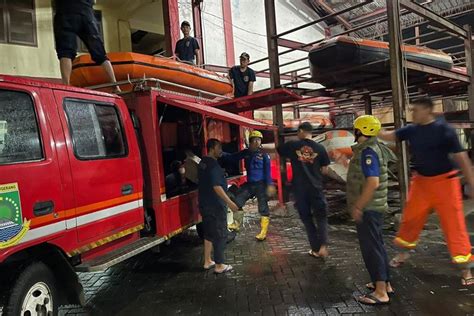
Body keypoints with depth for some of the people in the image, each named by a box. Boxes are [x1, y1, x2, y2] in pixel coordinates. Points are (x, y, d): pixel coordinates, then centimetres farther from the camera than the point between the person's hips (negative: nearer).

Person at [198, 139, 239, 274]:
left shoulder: (203, 163, 10)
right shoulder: (213, 165, -20)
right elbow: (216, 187, -26)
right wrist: (230, 202, -25)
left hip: (205, 204, 9)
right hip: (215, 206, -9)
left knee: (209, 233, 18)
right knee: (220, 235, 1)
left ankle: (207, 262, 26)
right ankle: (219, 266, 8)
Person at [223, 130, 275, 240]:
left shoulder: (264, 155, -6)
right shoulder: (246, 153, 6)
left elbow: (268, 171, -7)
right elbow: (233, 157, 7)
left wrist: (270, 185, -14)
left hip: (261, 184, -5)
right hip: (249, 183, 5)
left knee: (263, 208, 0)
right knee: (237, 200, 3)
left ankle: (263, 232, 8)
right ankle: (237, 223, 21)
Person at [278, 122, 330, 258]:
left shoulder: (292, 145, -3)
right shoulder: (320, 148, 0)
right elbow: (325, 171, 4)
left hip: (299, 189, 0)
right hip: (316, 188, 0)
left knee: (307, 218, 13)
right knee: (321, 217, 12)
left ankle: (316, 249, 16)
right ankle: (323, 245, -8)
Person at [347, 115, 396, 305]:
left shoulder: (367, 152, -20)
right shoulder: (374, 148, 11)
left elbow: (373, 183, -28)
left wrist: (358, 206, -24)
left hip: (367, 208, -10)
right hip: (372, 207, 10)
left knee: (371, 247, -3)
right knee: (376, 245, 19)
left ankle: (381, 293, 6)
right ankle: (384, 283, 32)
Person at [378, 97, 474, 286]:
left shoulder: (443, 130, -14)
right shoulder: (411, 130, 0)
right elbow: (389, 136, 5)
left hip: (444, 182, -5)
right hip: (420, 182, 5)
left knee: (454, 225, 1)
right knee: (410, 219, 13)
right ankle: (403, 253, 33)